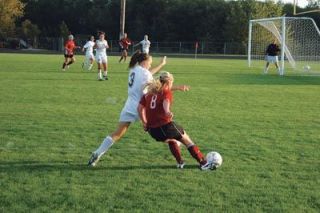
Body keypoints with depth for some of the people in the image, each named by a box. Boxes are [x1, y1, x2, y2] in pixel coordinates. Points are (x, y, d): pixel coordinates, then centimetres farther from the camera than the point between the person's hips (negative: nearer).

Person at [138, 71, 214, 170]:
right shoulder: (166, 92, -1)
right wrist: (167, 111, -45)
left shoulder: (149, 93, 15)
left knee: (172, 140, 34)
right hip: (165, 125, -6)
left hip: (152, 130, 6)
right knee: (186, 140, 11)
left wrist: (144, 122, 12)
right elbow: (166, 102, -25)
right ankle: (203, 163, 12)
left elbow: (140, 108, 5)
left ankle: (180, 162, 33)